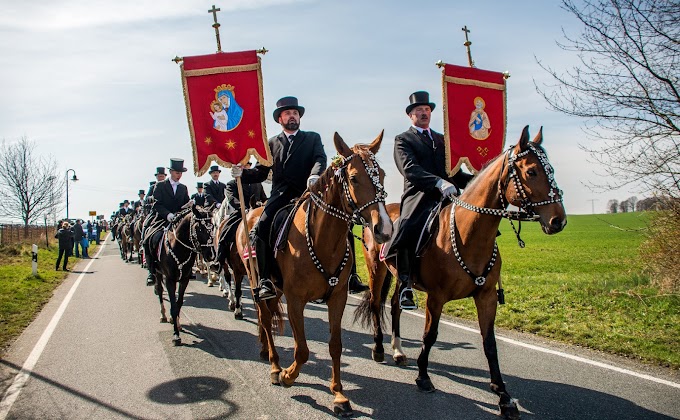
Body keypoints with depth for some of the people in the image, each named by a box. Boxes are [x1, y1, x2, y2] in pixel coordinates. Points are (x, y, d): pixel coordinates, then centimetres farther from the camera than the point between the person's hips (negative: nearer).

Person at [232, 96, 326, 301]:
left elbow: (320, 159, -1)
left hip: (307, 193, -1)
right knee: (262, 226, -24)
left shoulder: (313, 138, 19)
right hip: (280, 196, 1)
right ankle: (265, 280, -19)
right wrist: (242, 172, -3)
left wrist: (314, 176, -24)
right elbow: (260, 173, 18)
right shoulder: (272, 143, 23)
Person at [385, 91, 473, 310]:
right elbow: (410, 169, -10)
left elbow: (454, 172, 24)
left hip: (446, 197, 6)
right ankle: (405, 285, -15)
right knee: (407, 232, -32)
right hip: (419, 199, -5)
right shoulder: (403, 140, 9)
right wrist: (438, 182, -26)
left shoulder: (442, 139, 27)